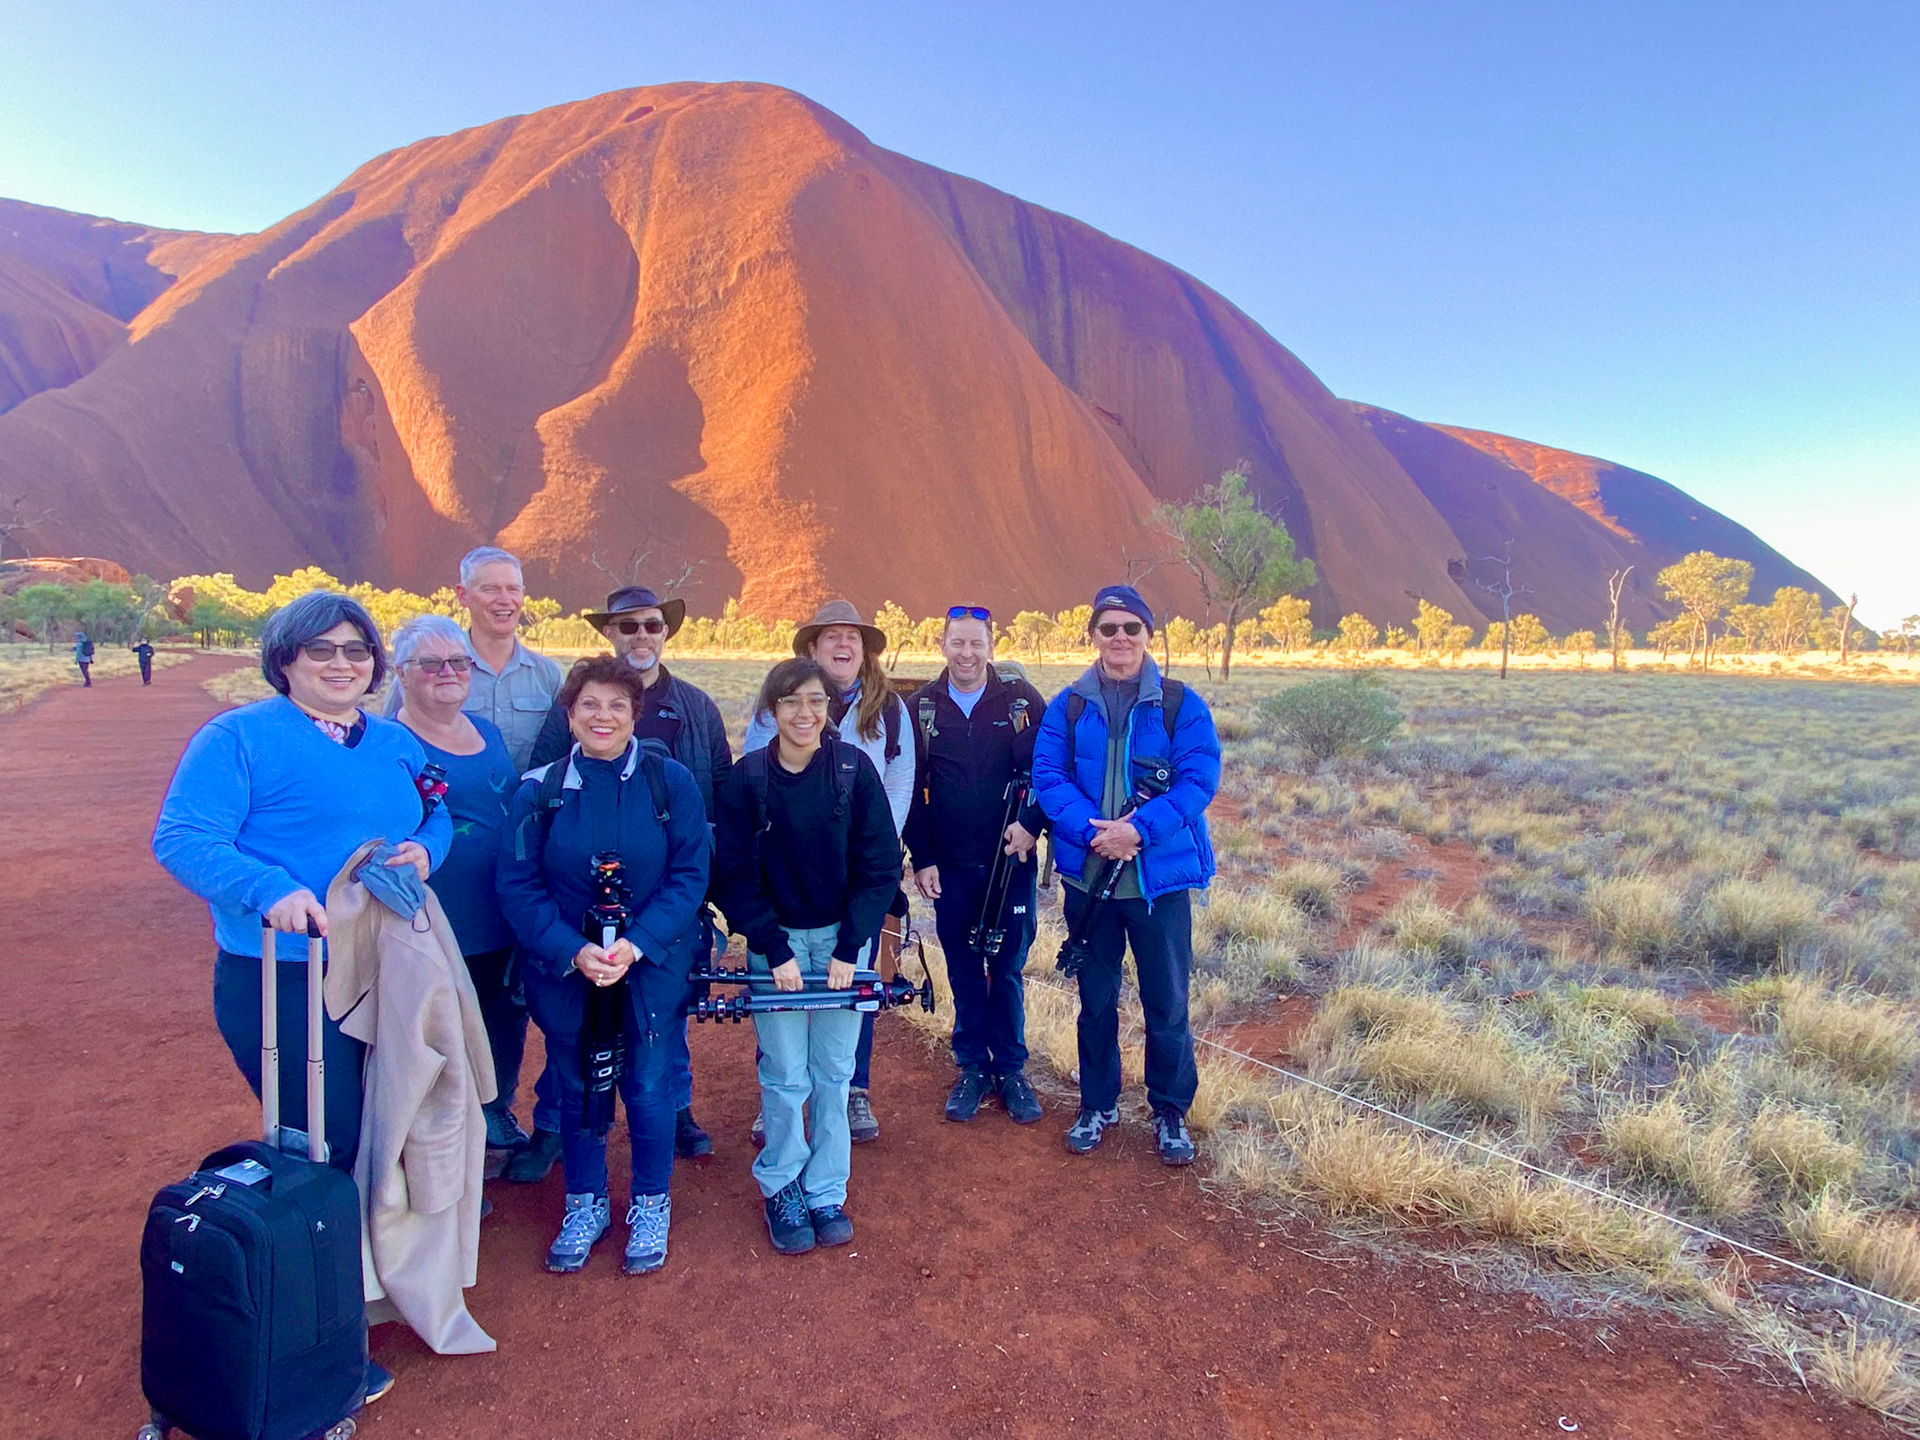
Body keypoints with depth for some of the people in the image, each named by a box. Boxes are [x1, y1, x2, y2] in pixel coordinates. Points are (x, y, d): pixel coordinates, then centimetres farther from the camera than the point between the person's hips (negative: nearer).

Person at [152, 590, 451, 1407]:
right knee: (328, 1147, -2)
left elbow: (437, 817, 19)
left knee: (379, 1133, 18)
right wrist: (271, 889, -32)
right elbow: (181, 837, -17)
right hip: (283, 981, -7)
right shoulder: (238, 738, -8)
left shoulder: (396, 745, 12)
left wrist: (426, 849, -5)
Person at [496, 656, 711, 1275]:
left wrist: (636, 945, -19)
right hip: (565, 970, 2)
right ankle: (585, 1205, 37)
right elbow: (518, 887, -5)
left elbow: (690, 874, -8)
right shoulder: (539, 792, -4)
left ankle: (651, 1206, 32)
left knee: (648, 1086, 8)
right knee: (576, 1087, 15)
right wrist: (574, 951, -17)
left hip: (653, 967, -1)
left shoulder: (670, 782, -7)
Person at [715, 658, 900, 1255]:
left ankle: (826, 1192, 25)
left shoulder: (853, 769, -6)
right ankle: (780, 1188, 24)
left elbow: (881, 867, -5)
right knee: (785, 1075, 1)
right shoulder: (747, 778, -6)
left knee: (834, 1071, 7)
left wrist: (850, 948, -9)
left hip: (843, 941, 1)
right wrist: (775, 951, -10)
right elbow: (735, 876, -4)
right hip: (776, 942, -1)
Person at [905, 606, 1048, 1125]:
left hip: (1010, 859, -1)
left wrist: (1031, 824, -15)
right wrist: (921, 858, -1)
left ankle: (1010, 1069, 22)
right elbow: (911, 788, 3)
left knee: (1007, 968, 7)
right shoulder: (921, 706, 2)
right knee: (963, 969, 10)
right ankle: (972, 1067, 25)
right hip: (950, 866, 1)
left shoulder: (1022, 700, -3)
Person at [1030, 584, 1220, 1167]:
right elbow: (1048, 776, -5)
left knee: (1167, 1002, 7)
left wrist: (1139, 829, -23)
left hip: (1160, 874, -1)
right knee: (1096, 998, 15)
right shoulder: (1067, 707, 3)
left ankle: (1171, 1113, 27)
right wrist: (1091, 829, -21)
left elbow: (1198, 780, -10)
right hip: (1086, 874, 2)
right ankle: (1097, 1105, 32)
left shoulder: (1181, 705, -2)